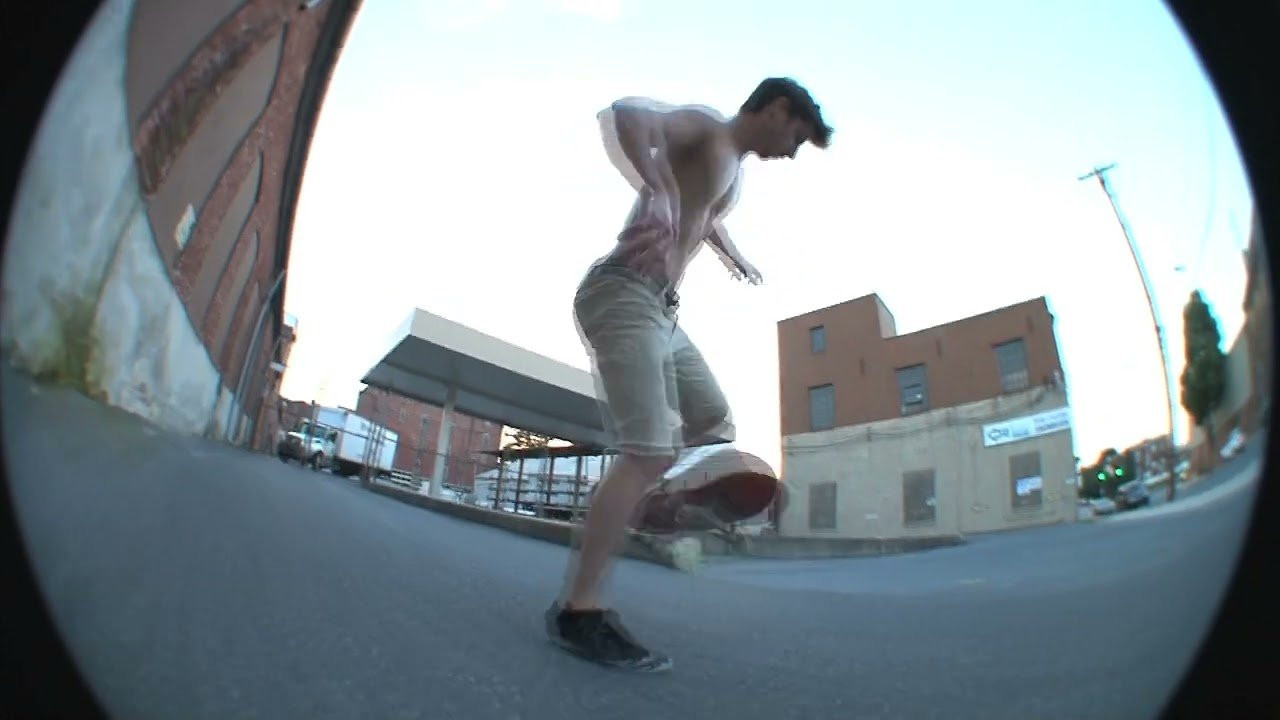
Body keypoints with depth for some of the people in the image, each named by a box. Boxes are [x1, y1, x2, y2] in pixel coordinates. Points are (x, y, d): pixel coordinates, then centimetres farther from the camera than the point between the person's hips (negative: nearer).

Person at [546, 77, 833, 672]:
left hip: (662, 312, 10)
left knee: (715, 422, 13)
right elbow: (624, 113, -24)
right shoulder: (705, 127, -4)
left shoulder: (734, 171, 24)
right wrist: (656, 190, -35)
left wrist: (731, 255, 47)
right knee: (649, 455, -19)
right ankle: (577, 612, -10)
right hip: (624, 297, -10)